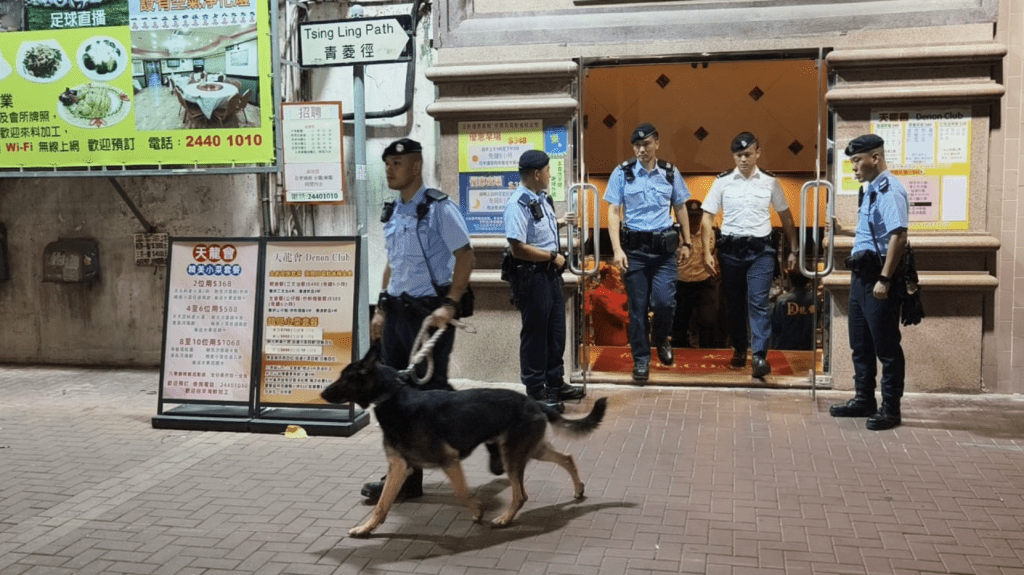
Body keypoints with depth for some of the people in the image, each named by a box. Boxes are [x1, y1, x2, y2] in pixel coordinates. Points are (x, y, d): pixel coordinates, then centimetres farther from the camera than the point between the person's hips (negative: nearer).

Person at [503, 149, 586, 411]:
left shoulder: (542, 198, 8)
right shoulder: (518, 204, -21)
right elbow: (518, 248, -25)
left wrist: (558, 223, 9)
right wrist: (553, 256, -17)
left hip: (551, 272, 9)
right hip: (531, 276, -9)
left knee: (556, 331, 17)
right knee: (535, 334, 2)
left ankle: (555, 383, 32)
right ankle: (535, 391, 15)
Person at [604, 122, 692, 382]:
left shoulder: (670, 173, 6)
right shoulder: (622, 173, 0)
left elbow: (680, 208, 16)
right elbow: (614, 211, -1)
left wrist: (687, 242, 16)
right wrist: (617, 249, -10)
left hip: (664, 247, 1)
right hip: (634, 248, -1)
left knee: (665, 301, -10)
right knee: (637, 307, 4)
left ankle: (661, 338, 22)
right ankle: (641, 359, 18)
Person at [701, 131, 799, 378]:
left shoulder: (770, 182, 3)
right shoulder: (723, 182, 2)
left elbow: (786, 217, 12)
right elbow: (708, 217, 2)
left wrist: (793, 250, 10)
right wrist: (707, 251, -5)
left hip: (761, 249, -1)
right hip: (731, 249, 1)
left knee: (758, 303, -11)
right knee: (734, 303, 11)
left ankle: (759, 356, -12)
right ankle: (739, 349, 27)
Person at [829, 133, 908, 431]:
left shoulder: (889, 190, -15)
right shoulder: (870, 189, 16)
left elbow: (898, 236, -24)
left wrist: (884, 279, -26)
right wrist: (859, 273, 18)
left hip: (878, 277, -10)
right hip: (861, 273, 10)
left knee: (886, 346, -1)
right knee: (860, 344, 16)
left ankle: (890, 409, 8)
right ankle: (864, 400, 27)